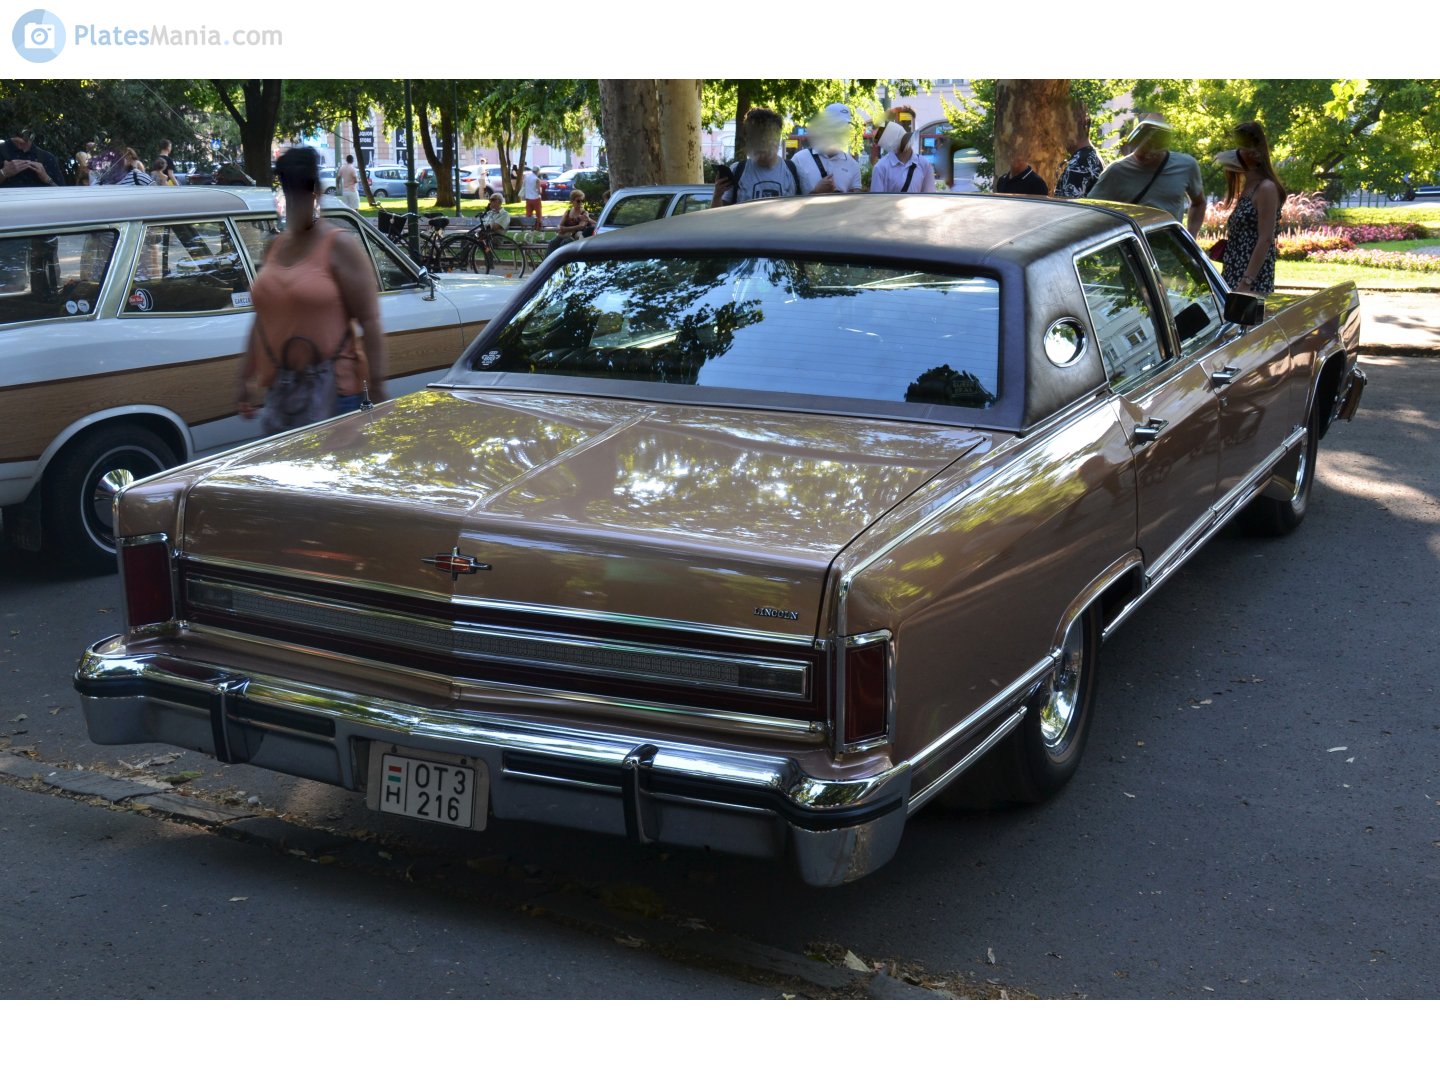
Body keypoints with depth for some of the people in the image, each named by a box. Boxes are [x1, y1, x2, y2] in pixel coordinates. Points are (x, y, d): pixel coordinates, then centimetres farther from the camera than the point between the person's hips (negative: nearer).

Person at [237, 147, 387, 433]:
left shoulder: (339, 246, -6)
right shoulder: (275, 246, 13)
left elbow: (369, 322, -10)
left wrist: (377, 388, -16)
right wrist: (246, 377, 18)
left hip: (331, 392, -6)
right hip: (279, 392, 6)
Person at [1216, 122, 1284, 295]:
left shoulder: (1266, 188, -10)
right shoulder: (1248, 188, 16)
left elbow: (1265, 240, -17)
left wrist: (1246, 283, -22)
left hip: (1253, 282, -9)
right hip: (1234, 277, 9)